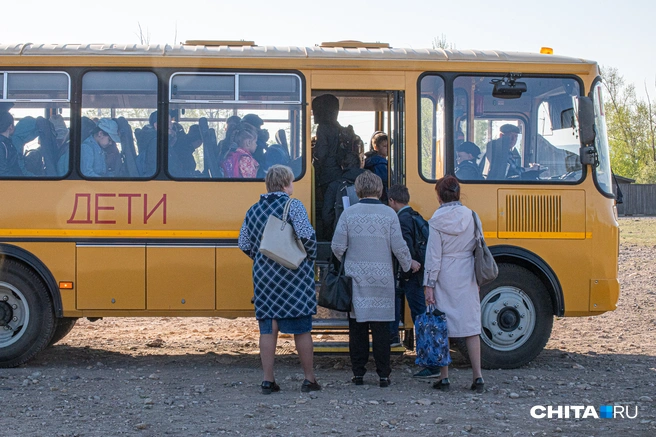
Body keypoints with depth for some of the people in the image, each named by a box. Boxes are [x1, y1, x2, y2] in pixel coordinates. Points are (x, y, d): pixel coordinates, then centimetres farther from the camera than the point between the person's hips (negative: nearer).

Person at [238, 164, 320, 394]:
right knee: (301, 328, 4)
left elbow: (244, 244, 10)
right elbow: (306, 235, -18)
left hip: (264, 275, 4)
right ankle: (309, 379, 10)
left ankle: (268, 380, 6)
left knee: (268, 328, 6)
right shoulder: (293, 205, -8)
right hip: (295, 276, -4)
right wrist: (310, 257, -1)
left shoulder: (253, 211, 8)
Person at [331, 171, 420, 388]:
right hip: (381, 279, 0)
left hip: (355, 279, 0)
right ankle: (383, 374, 5)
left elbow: (337, 246, -3)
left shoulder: (348, 213, -3)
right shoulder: (389, 214, -4)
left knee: (357, 327, 8)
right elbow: (399, 247, -4)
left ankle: (358, 373, 10)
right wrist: (409, 264, 16)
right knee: (381, 326, 4)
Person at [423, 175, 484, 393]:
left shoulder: (437, 221, -8)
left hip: (444, 279, -3)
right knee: (471, 326, 6)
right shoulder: (472, 217, 1)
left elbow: (433, 256, -9)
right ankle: (478, 376, 4)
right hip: (467, 278, 3)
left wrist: (429, 285, -5)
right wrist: (479, 279, 14)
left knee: (441, 327, 6)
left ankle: (444, 378, 8)